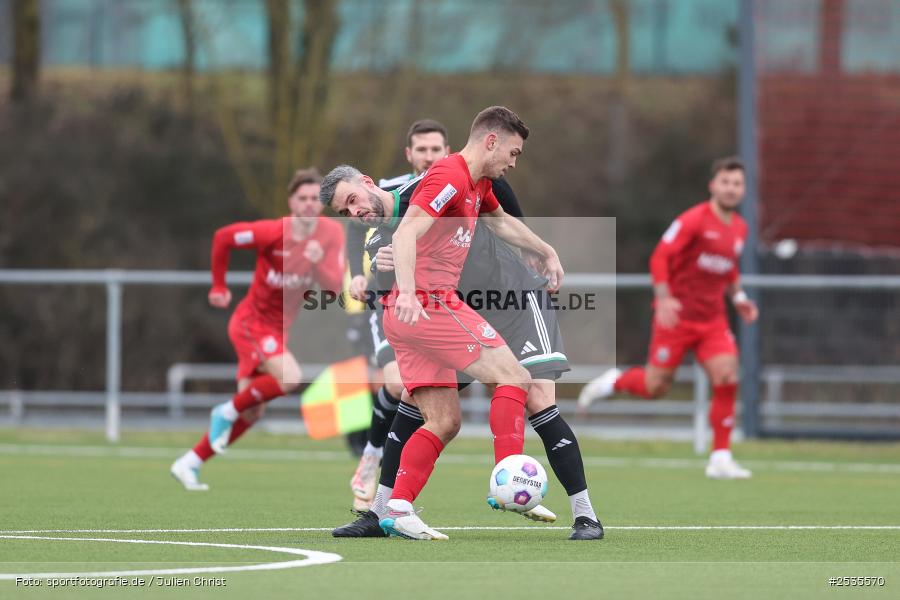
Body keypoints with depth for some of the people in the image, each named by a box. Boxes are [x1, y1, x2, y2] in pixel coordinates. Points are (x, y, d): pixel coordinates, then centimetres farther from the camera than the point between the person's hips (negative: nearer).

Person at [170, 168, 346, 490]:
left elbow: (335, 288, -11)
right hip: (252, 322, -6)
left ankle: (189, 464, 20)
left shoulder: (332, 234, -8)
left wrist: (319, 264, -31)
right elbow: (223, 237, -9)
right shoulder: (274, 232, -21)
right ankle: (228, 411, -6)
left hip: (278, 329, 6)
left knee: (251, 414, 7)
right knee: (290, 377, -29)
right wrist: (219, 286, -3)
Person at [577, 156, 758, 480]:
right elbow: (660, 257, -16)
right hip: (678, 315, -5)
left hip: (712, 319, 5)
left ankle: (720, 459, -6)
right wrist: (664, 298, -27)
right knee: (655, 386, -2)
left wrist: (738, 298, 12)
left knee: (727, 379, -12)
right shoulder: (694, 220, -13)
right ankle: (612, 381, 31)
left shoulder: (740, 229, 10)